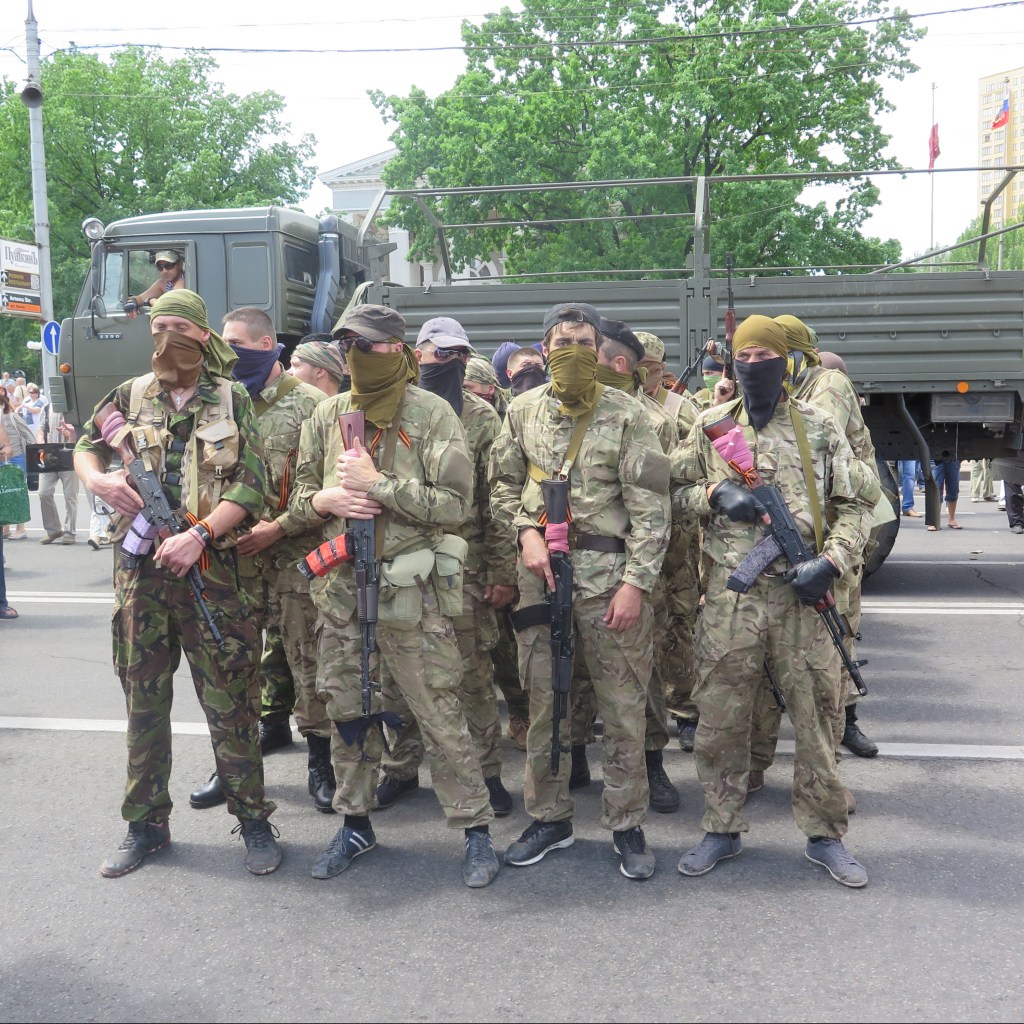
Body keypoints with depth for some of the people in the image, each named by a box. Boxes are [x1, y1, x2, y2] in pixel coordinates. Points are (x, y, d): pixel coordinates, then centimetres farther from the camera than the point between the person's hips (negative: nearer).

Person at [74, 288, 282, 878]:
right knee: (143, 702, 10)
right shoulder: (132, 395, 9)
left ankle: (253, 818, 16)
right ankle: (147, 824, 24)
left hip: (211, 569, -3)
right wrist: (98, 479, -2)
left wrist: (199, 534, -18)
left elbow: (251, 486, -5)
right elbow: (86, 446, 22)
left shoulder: (232, 399, 2)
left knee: (230, 702, 1)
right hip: (140, 570, 3)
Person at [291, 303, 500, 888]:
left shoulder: (432, 415, -6)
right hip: (342, 584, 5)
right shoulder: (328, 416, 10)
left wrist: (377, 484, -17)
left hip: (410, 587, -5)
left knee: (439, 713, -1)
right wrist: (325, 500, -7)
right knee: (349, 708, 14)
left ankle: (476, 828, 14)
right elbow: (302, 494, 16)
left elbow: (454, 504, -13)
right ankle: (356, 823, 31)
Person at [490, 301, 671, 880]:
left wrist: (635, 582, -12)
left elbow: (650, 506, -6)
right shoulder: (524, 411, 9)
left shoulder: (626, 414, -3)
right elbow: (503, 484, 14)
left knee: (623, 705, 2)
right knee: (543, 701, 10)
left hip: (609, 571, -3)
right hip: (541, 572, 4)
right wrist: (526, 531, -4)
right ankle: (550, 819, 25)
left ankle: (628, 826, 18)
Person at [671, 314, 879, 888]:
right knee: (721, 715, 6)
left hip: (803, 593, 0)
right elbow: (674, 488, 12)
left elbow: (858, 501, 6)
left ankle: (825, 835, 22)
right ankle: (723, 831, 22)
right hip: (730, 593, 1)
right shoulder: (710, 426, 8)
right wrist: (714, 493, -8)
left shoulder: (820, 428, 5)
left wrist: (831, 562, -9)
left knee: (817, 713, 6)